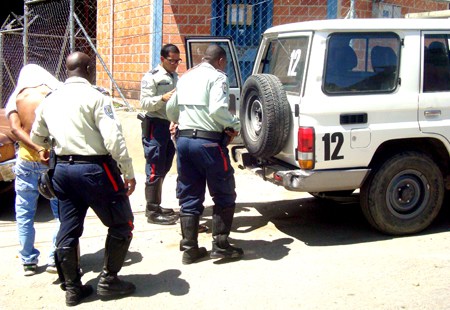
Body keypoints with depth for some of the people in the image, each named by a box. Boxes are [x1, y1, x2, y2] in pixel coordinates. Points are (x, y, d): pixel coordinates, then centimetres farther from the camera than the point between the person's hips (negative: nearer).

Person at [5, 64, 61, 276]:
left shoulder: (17, 98, 4)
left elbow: (15, 128, -12)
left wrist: (37, 148, -20)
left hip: (27, 161, 2)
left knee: (24, 214, 14)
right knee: (61, 212, 10)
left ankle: (28, 261, 19)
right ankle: (55, 259, 12)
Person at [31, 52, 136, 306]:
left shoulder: (50, 100, 9)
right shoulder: (95, 97, -11)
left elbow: (37, 138, 21)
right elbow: (114, 139, -19)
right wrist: (129, 173, -12)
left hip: (63, 169, 7)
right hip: (94, 168, -6)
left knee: (68, 230, 15)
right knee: (121, 225, 10)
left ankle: (72, 286, 23)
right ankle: (108, 281, 14)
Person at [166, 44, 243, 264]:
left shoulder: (186, 77, 17)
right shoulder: (217, 77, -5)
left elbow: (171, 109, 22)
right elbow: (217, 109, -20)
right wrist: (234, 125, -5)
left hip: (183, 139, 7)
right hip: (208, 142, -7)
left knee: (189, 197, 12)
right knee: (224, 196, 7)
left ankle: (189, 248, 14)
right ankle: (220, 245, 9)